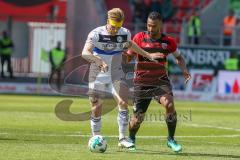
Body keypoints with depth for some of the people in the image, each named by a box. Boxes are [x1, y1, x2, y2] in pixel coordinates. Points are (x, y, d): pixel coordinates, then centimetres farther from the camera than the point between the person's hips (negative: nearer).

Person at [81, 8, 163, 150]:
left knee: (123, 103, -15)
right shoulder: (96, 34, -18)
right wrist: (99, 61, -49)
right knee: (96, 108, 0)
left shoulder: (125, 34, -5)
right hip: (98, 76, -2)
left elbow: (130, 44, 20)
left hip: (116, 75, 2)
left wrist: (148, 55, 22)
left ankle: (122, 138, -9)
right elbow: (85, 53, -33)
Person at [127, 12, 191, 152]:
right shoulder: (139, 38, -3)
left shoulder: (168, 41, 1)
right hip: (142, 82, 0)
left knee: (170, 104, -27)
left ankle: (171, 139, -10)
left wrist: (184, 70, -2)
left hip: (161, 81, 0)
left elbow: (179, 57, 17)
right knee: (138, 118, 0)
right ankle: (131, 139, 33)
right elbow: (128, 58, 1)